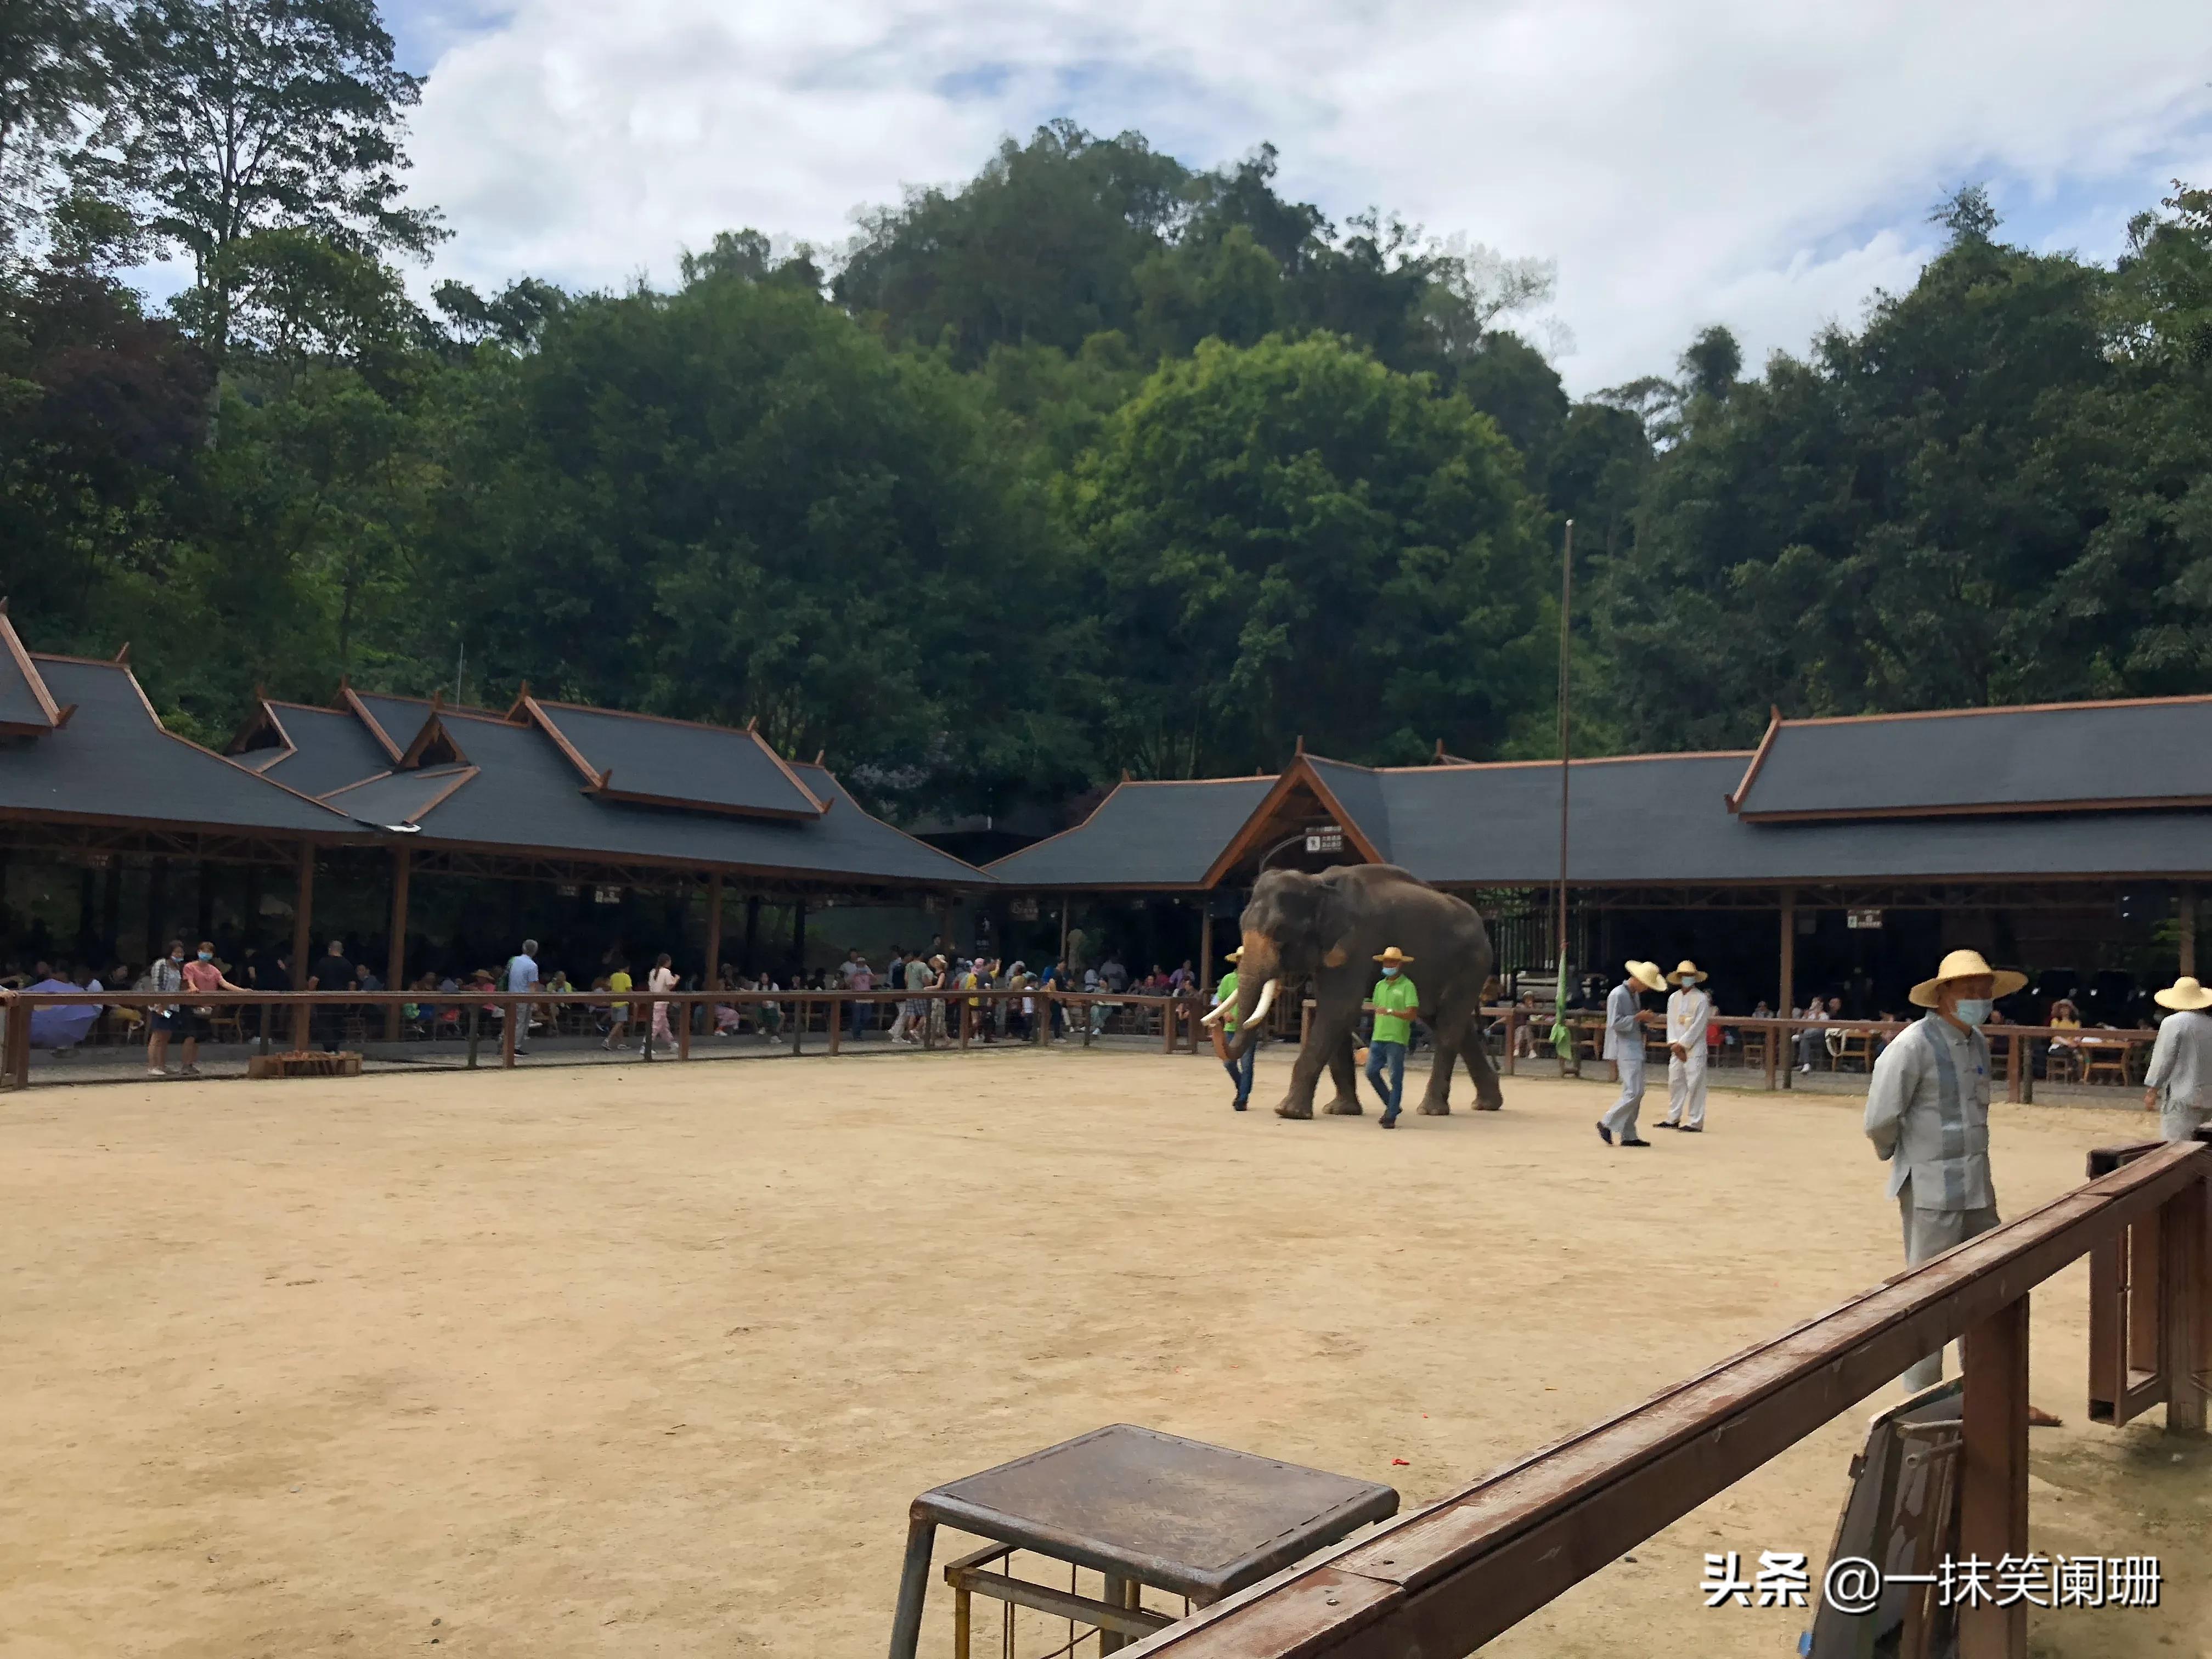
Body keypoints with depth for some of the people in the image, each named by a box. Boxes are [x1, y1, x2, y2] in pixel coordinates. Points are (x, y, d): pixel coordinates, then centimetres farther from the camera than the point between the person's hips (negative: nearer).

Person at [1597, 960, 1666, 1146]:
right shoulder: (1618, 995, -13)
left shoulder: (1635, 995, 17)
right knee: (1633, 1092, -14)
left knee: (1637, 1093, 8)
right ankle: (1607, 1123, -2)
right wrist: (1638, 1017, -18)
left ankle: (1628, 1135, 12)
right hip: (1626, 1051, -10)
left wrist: (1645, 1020, 7)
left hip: (1637, 1050, 10)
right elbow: (1615, 1023, -19)